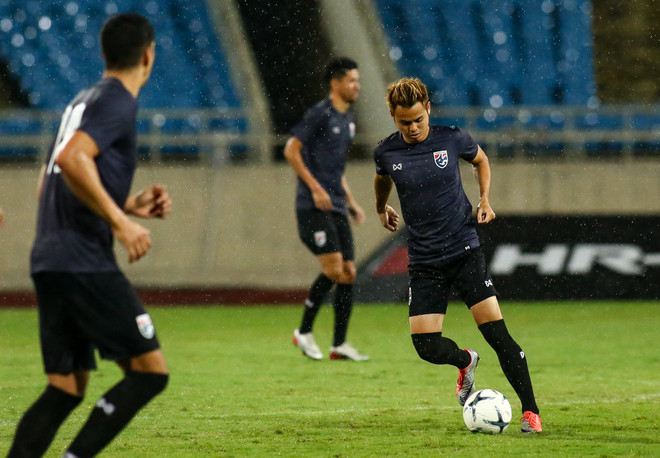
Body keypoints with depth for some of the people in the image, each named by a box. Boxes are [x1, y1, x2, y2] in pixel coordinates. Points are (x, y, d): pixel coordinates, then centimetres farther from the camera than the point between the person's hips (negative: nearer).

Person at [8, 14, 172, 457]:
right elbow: (71, 159, -23)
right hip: (84, 262, -9)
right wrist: (120, 221, -18)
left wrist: (129, 204, 22)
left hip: (49, 261, 9)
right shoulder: (116, 101, -7)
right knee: (150, 370, -6)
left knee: (67, 387, 10)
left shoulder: (84, 100, 21)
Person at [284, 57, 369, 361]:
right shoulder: (320, 114, -9)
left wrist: (350, 202, 20)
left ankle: (339, 344, 6)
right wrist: (315, 188, -18)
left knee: (349, 272, 2)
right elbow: (291, 150, -12)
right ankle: (304, 332, -2)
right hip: (313, 207, -8)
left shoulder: (347, 120, 17)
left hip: (336, 208, 8)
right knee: (333, 267, -16)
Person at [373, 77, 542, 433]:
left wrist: (484, 199, 3)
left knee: (495, 330, -14)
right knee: (427, 347, -6)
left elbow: (480, 160, 17)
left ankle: (530, 410, -7)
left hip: (464, 252, -2)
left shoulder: (451, 139, -5)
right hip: (423, 263, 2)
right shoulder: (386, 152, -2)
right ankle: (465, 362, 30)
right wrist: (381, 208, 34)